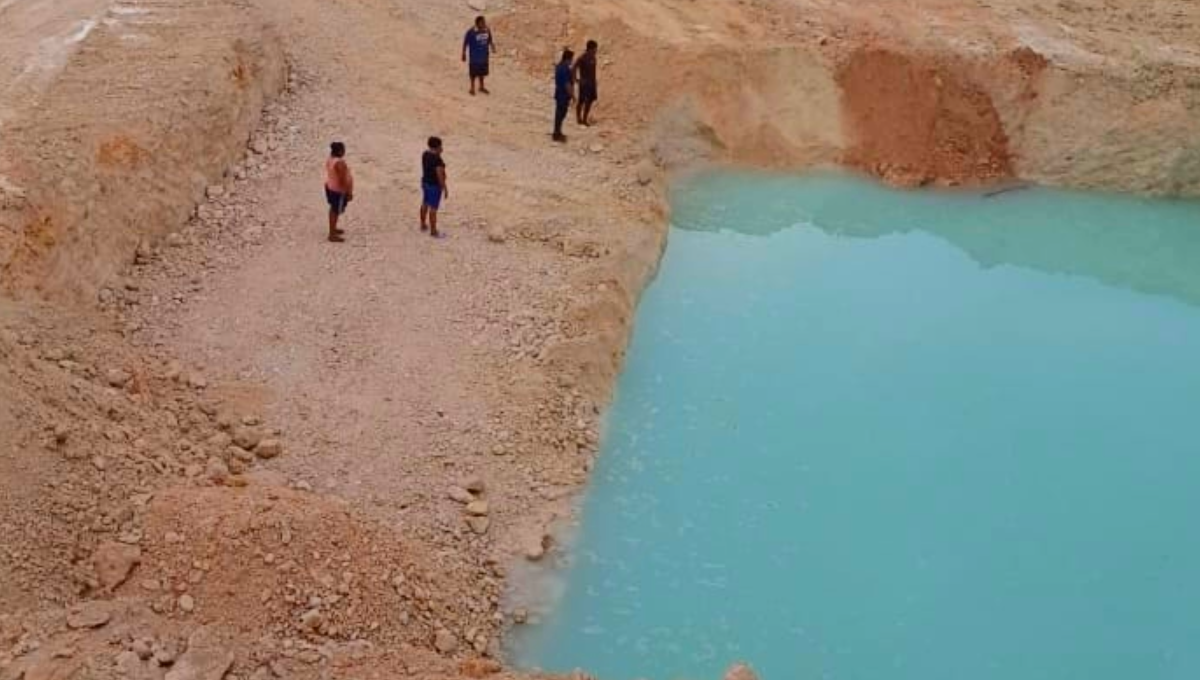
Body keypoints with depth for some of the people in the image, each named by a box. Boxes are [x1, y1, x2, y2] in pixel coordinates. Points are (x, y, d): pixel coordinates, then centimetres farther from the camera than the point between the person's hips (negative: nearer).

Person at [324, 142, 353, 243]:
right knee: (336, 211, 2)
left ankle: (333, 229, 39)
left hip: (330, 187, 10)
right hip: (338, 190, -10)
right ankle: (332, 235, 11)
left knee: (333, 209, 23)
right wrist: (348, 193, -18)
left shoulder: (330, 159, -1)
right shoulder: (340, 163, -29)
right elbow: (342, 180, -26)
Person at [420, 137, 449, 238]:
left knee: (425, 204, 22)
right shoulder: (437, 159, -26)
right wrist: (445, 189, -16)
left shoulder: (425, 154, 0)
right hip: (435, 185, -9)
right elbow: (440, 175, -24)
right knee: (433, 208, 0)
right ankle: (433, 231, 10)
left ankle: (423, 225, 38)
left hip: (425, 182, 9)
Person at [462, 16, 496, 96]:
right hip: (474, 56, -5)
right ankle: (472, 88, 29)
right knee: (473, 72, 10)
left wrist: (492, 46, -12)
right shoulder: (471, 32, -22)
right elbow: (465, 43, -13)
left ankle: (482, 87, 39)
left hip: (484, 55, 5)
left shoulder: (487, 30, -8)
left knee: (482, 71, 20)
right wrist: (464, 54, -8)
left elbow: (490, 40, 7)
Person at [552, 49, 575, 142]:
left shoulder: (559, 66, 6)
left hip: (559, 94, 10)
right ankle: (557, 135, 6)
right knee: (561, 114, -1)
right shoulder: (565, 69, -24)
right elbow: (567, 85, -24)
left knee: (559, 113, 18)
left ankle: (557, 133, 27)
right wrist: (572, 95, -16)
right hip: (564, 95, -10)